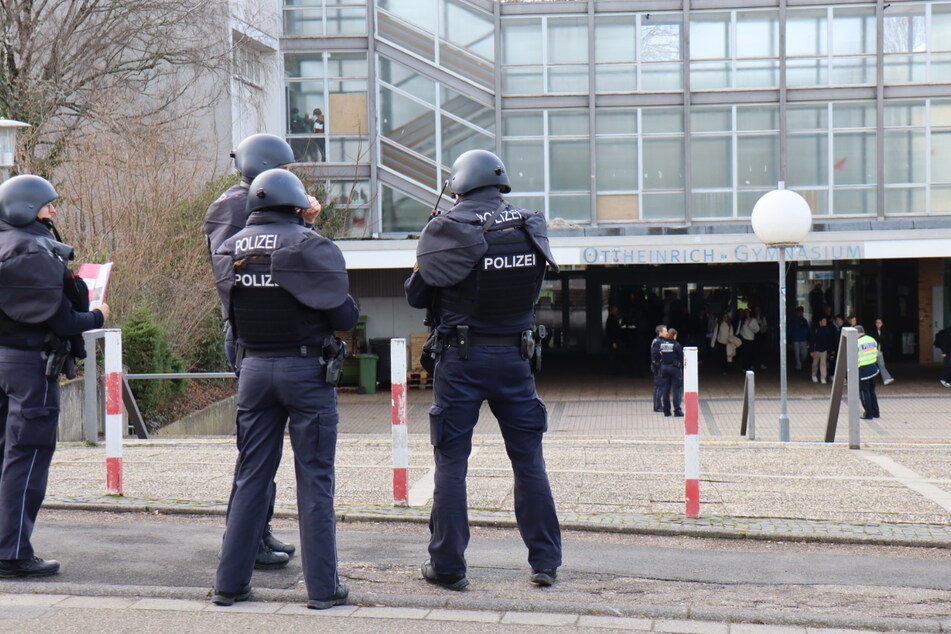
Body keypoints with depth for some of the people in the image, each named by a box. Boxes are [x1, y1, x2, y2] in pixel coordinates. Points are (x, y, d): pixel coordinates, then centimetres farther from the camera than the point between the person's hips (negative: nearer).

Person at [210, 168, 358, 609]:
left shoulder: (228, 251, 4)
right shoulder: (309, 246, -11)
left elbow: (230, 313, 11)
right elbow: (345, 316, -9)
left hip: (253, 369, 4)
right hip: (306, 369, -4)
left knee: (250, 477, 13)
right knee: (315, 479, 3)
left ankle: (230, 582, 16)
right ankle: (323, 587, 7)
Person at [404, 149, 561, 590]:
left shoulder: (447, 229, -10)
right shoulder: (531, 226, 1)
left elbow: (416, 295, -2)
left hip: (462, 358, -3)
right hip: (515, 355, 3)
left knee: (451, 462, 5)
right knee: (529, 459, 10)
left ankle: (448, 566, 8)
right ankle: (545, 562, 14)